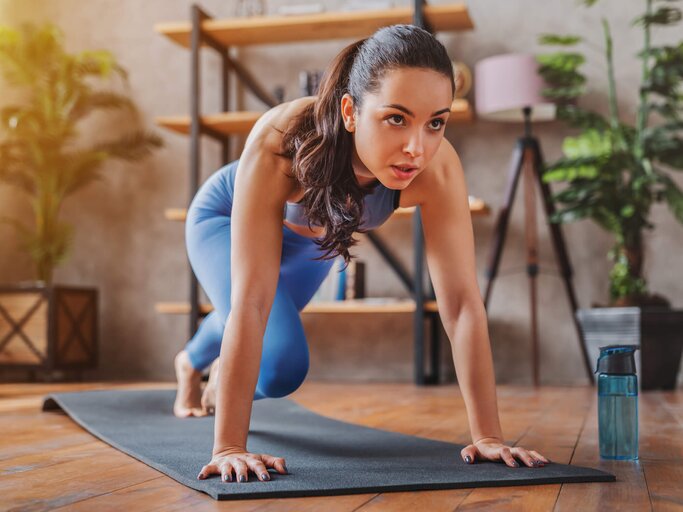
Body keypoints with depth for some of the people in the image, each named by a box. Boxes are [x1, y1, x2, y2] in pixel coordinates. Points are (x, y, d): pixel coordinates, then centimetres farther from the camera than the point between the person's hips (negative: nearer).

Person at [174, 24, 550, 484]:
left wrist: (488, 436, -37)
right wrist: (229, 448, -46)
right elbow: (251, 303, -47)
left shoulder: (438, 168, -40)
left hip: (312, 238, 4)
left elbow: (462, 301, -36)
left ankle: (191, 362, 66)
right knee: (282, 368, -18)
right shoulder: (279, 142, -47)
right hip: (226, 219, -3)